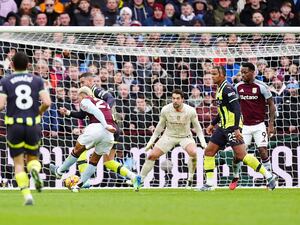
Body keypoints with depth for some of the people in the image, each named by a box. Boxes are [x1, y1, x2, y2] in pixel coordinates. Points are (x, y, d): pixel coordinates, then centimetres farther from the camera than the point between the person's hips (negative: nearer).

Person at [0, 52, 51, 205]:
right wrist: (39, 111, 13)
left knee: (18, 163, 7)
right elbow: (47, 102, -7)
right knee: (32, 157, 19)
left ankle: (26, 194, -9)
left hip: (14, 126, -1)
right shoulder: (37, 80, 4)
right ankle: (35, 170, -17)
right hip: (33, 126, 1)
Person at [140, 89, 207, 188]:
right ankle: (140, 179, 8)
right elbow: (160, 126, 2)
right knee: (152, 155, -8)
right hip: (169, 136, 1)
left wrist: (203, 141, -10)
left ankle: (190, 180, -14)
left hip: (185, 136, -1)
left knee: (193, 152, -31)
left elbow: (197, 127, -2)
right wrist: (151, 141, 3)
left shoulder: (190, 111, -18)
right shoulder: (166, 110, -15)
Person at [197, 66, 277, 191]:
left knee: (241, 155, -15)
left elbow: (236, 109, -22)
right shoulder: (220, 89, 16)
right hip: (223, 127, 10)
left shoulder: (227, 89, -14)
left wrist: (236, 129, -27)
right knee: (208, 152, 6)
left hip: (232, 127, -10)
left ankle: (269, 176, -9)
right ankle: (209, 184, 10)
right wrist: (212, 124, 29)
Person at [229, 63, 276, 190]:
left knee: (263, 151, -9)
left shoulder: (261, 86, -8)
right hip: (244, 126, 3)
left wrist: (271, 124, -7)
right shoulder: (238, 87, 2)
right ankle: (235, 178, 15)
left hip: (259, 125, -3)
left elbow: (271, 105, -2)